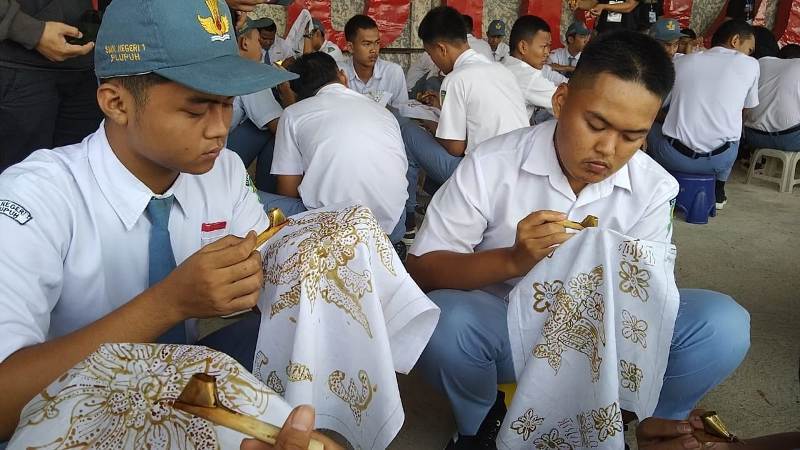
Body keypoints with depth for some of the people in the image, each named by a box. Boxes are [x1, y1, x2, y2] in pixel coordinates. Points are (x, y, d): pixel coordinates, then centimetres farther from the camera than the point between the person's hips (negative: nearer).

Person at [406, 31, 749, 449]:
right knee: (443, 324, -35)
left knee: (723, 324, -18)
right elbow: (421, 269, -15)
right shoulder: (491, 165, -16)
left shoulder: (653, 188, -6)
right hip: (503, 326, -2)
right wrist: (513, 260, -33)